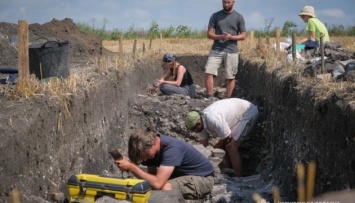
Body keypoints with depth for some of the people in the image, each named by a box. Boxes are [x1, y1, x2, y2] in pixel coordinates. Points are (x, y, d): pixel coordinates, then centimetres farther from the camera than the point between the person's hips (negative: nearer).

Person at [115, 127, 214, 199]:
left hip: (203, 178, -8)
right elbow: (151, 175, -3)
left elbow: (157, 183, -39)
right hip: (183, 174, 8)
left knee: (164, 189, -30)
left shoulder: (171, 148, -32)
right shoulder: (152, 146, -8)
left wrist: (130, 167, -34)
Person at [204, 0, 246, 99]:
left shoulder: (239, 17, 3)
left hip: (231, 51, -1)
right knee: (208, 72, -12)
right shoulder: (215, 16, 6)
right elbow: (209, 34, 3)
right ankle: (210, 97, -6)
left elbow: (243, 36, 3)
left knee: (230, 77, 1)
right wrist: (220, 37, -16)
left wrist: (231, 37, -15)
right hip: (216, 50, 1)